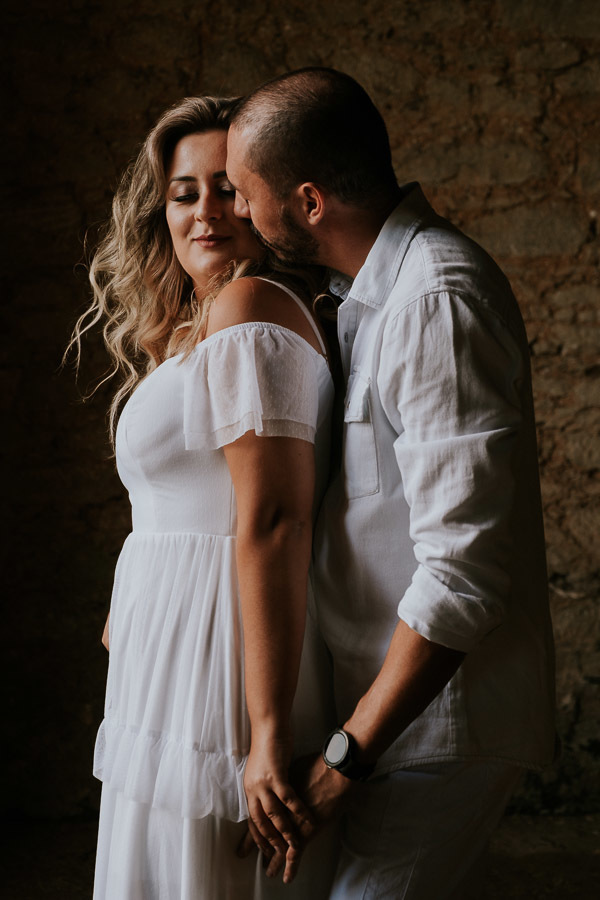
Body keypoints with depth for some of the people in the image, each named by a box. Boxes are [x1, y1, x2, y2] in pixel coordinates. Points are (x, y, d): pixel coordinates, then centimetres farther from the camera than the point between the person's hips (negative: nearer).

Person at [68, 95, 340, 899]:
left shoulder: (248, 307, -14)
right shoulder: (199, 327, 16)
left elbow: (274, 524, -22)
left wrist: (268, 732, -25)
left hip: (216, 693, -10)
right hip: (182, 678, 10)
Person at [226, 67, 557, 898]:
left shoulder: (439, 300, -21)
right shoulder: (375, 292, 12)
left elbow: (464, 566, -26)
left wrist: (349, 751, -21)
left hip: (440, 714, -9)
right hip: (399, 698, 10)